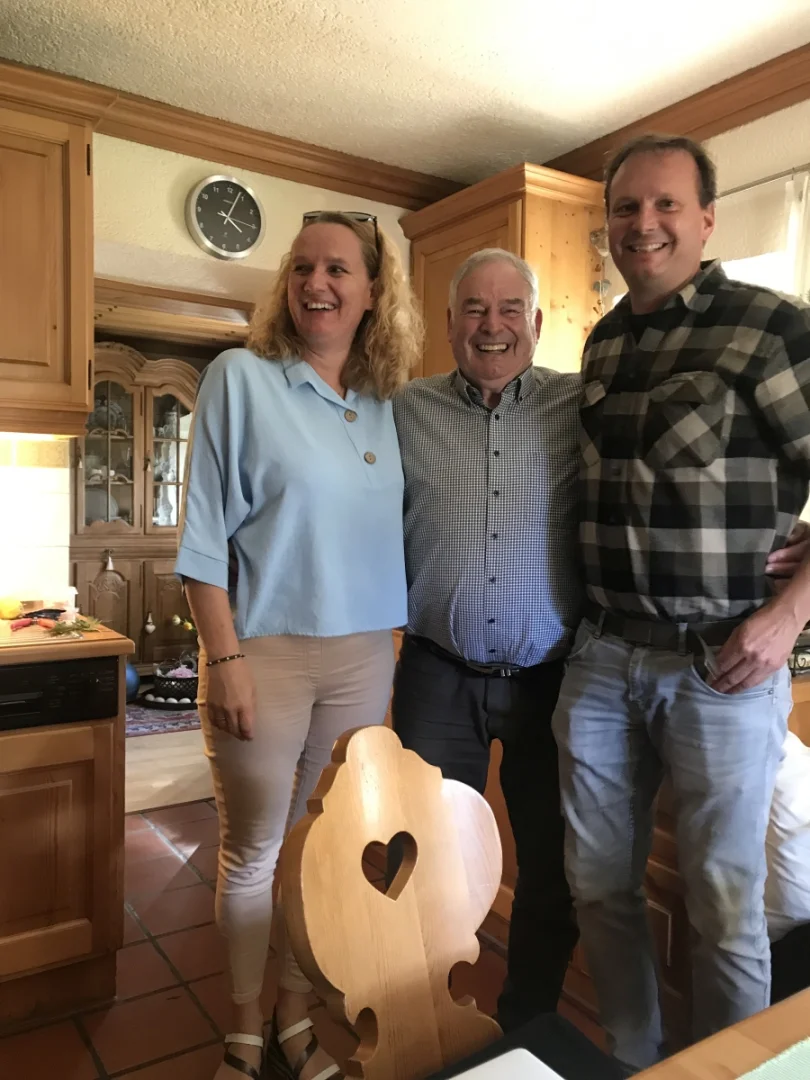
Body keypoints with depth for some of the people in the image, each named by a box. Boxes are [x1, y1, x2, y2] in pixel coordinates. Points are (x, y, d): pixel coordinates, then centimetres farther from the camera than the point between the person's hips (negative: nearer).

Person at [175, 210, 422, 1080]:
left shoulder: (384, 402, 7)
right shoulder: (241, 377, -5)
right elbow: (204, 530, -8)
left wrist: (395, 636, 9)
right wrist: (224, 657, -14)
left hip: (364, 656, 4)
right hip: (266, 651, -4)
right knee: (252, 852, 10)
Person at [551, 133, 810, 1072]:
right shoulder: (601, 343, 12)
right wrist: (576, 605, 11)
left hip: (719, 663, -5)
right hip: (601, 655, 6)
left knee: (725, 904, 8)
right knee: (599, 885, 15)